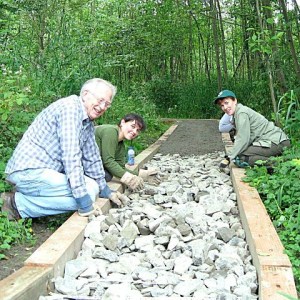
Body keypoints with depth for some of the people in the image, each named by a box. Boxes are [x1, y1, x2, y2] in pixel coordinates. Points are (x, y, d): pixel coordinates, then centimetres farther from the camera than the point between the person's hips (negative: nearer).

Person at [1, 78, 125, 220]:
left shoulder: (88, 123, 13)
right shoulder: (70, 107, -17)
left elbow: (91, 158, 20)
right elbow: (71, 157, -24)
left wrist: (106, 191, 18)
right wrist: (85, 204, -24)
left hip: (48, 171, 10)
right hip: (29, 171, -10)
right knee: (89, 192, -20)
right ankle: (18, 204, -10)